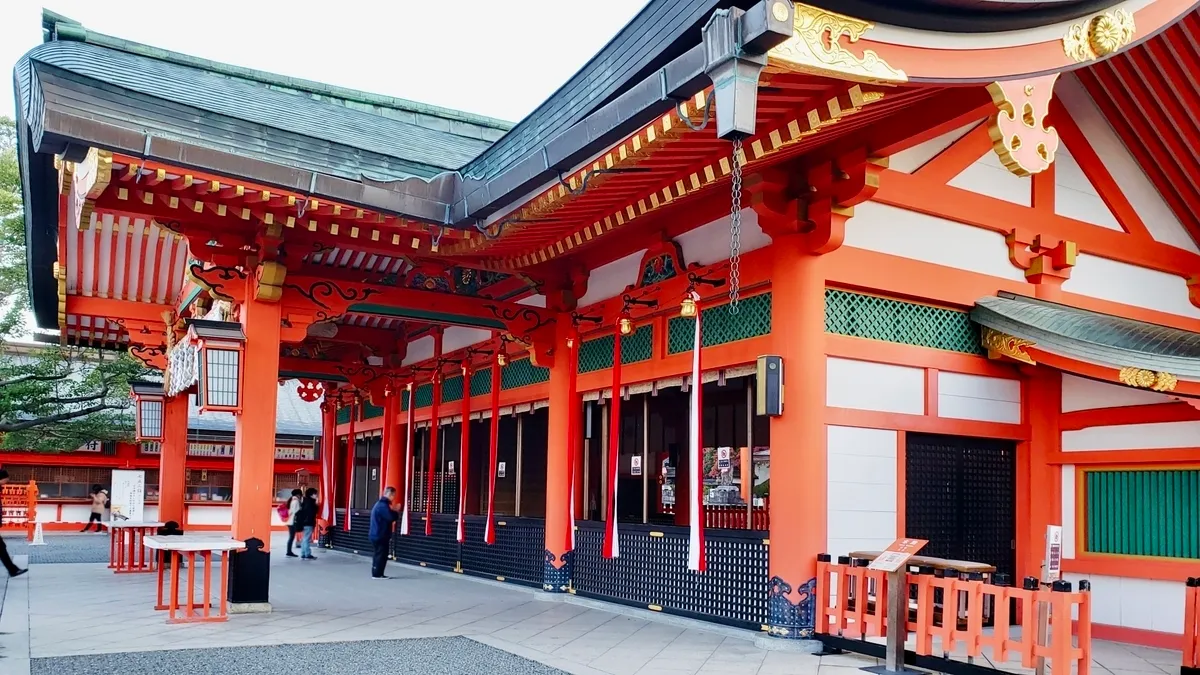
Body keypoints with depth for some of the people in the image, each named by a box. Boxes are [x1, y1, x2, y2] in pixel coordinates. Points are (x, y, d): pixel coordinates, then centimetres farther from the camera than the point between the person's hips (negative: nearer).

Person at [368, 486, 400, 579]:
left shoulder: (380, 504, 15)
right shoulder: (383, 506, -19)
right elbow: (392, 518, -23)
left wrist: (392, 511, 6)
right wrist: (395, 512, -5)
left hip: (377, 535, 10)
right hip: (380, 536, -10)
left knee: (378, 554, 15)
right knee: (381, 555, -4)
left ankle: (376, 573, 20)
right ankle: (377, 574, 0)